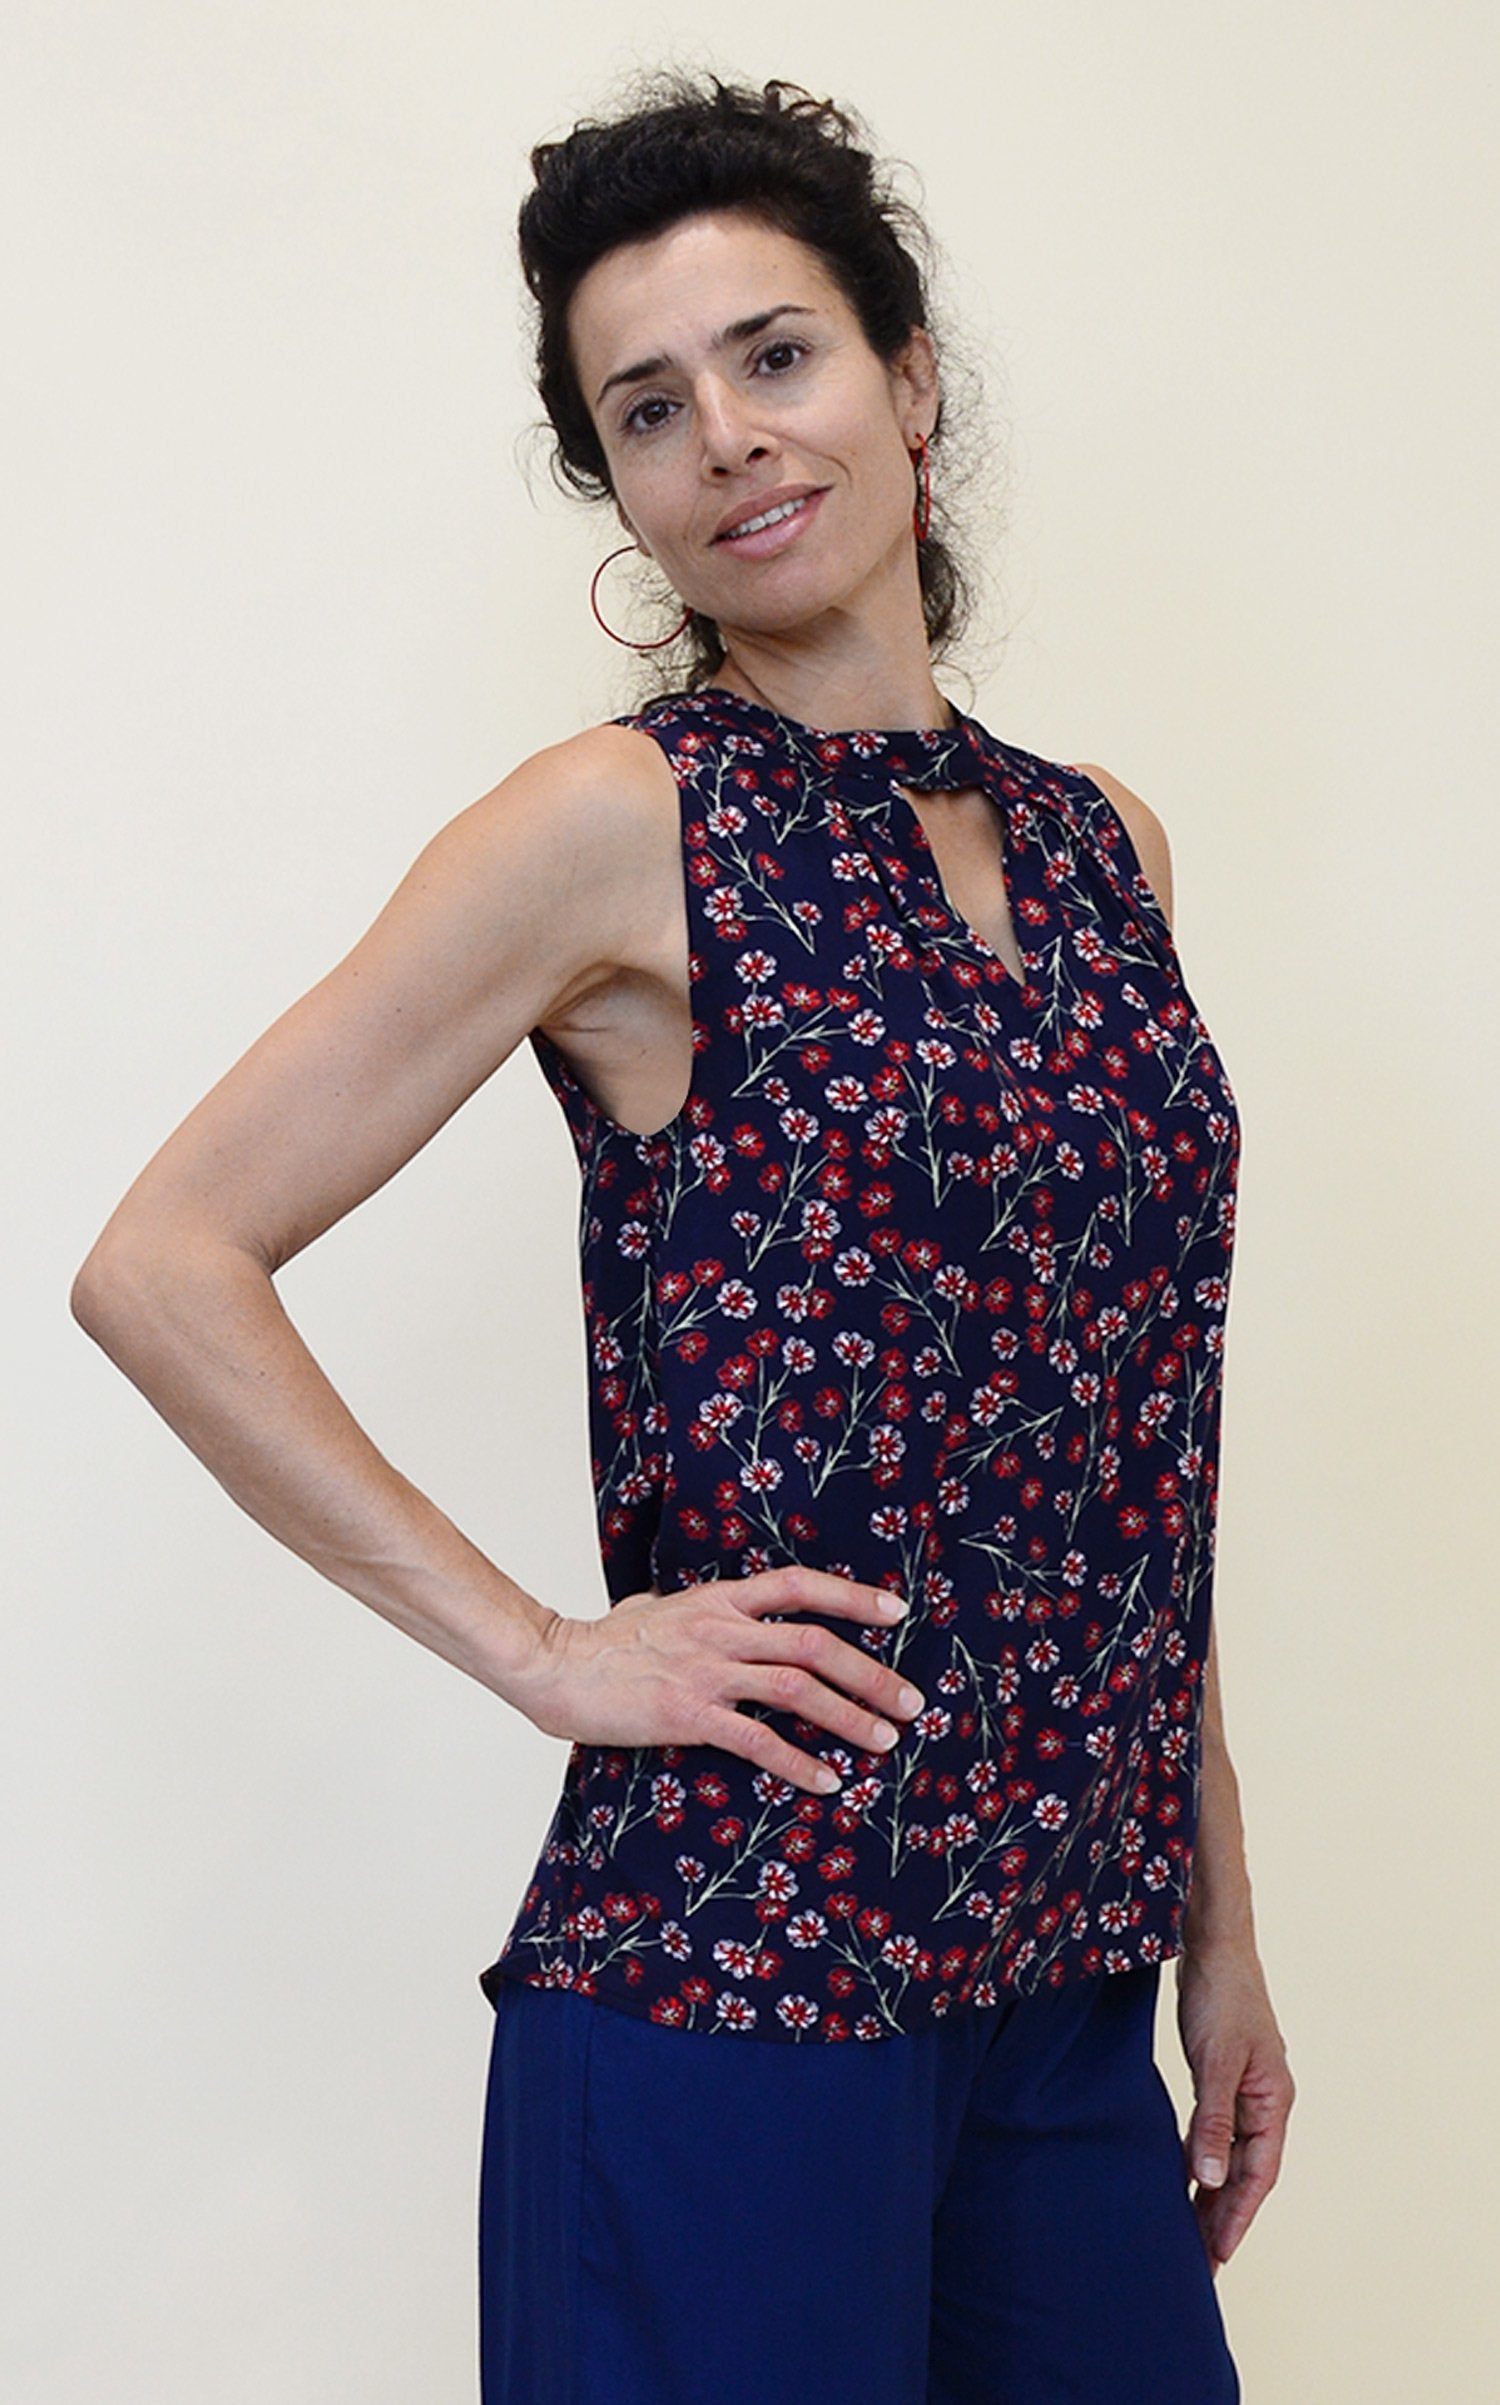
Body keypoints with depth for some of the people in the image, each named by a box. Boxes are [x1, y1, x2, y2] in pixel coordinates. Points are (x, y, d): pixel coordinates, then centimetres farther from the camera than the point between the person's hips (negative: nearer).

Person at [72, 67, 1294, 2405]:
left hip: (1069, 1975, 6)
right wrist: (542, 1649, -12)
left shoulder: (1101, 847, 10)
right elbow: (164, 1264, -10)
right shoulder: (623, 825, -7)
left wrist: (1221, 1926, 14)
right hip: (733, 1963, -6)